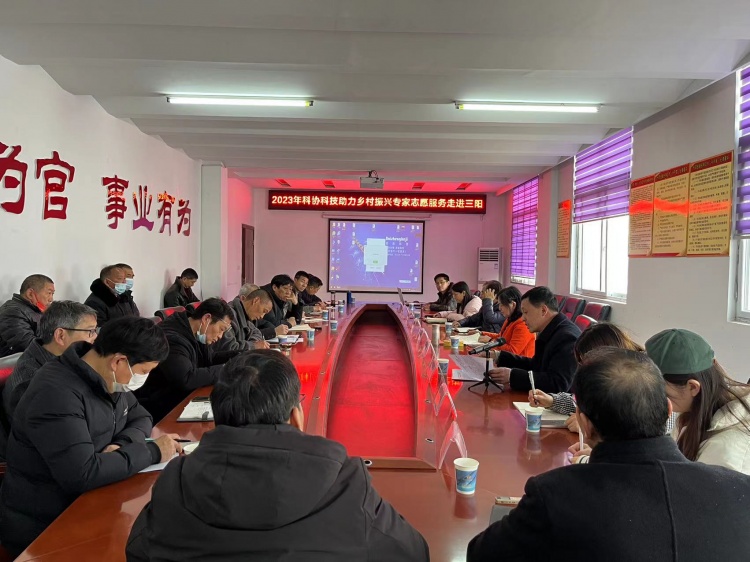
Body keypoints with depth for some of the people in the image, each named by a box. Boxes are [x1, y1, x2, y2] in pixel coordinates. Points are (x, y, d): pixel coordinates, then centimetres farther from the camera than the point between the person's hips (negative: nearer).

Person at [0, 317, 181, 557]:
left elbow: (140, 418, 11)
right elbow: (82, 474, -32)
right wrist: (152, 452, -22)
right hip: (44, 529, -7)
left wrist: (122, 445, -11)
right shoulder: (56, 393, -26)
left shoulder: (108, 381, 0)